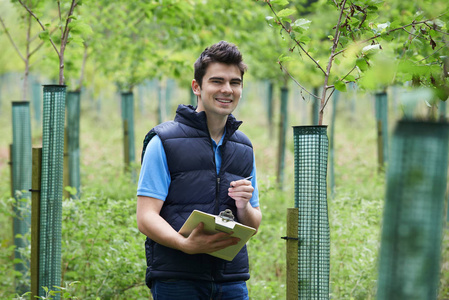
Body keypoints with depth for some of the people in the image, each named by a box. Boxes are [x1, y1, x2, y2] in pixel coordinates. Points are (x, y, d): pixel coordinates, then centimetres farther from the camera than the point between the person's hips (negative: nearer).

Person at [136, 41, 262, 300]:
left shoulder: (244, 148, 16)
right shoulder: (164, 142, -1)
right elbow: (146, 218, -7)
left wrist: (244, 207, -3)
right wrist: (185, 244, -25)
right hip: (176, 279, -4)